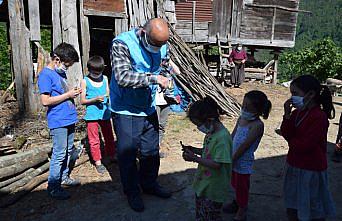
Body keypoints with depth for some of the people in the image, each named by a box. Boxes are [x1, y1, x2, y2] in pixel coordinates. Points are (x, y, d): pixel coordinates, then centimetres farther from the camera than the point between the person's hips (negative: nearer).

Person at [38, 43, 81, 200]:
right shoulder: (45, 75, -13)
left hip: (69, 119, 9)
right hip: (58, 122, -9)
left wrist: (73, 91, 9)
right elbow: (46, 101, -19)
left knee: (68, 150, 16)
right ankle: (53, 186, 8)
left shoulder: (61, 73, 13)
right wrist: (68, 95, -16)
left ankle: (64, 176, 31)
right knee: (59, 154, -3)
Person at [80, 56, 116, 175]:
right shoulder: (85, 81, -6)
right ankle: (98, 162, 17)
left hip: (105, 113, 4)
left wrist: (110, 96, -10)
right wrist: (95, 99, -21)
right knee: (94, 140, 5)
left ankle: (111, 156, 31)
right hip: (92, 115, -3)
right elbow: (83, 101, -6)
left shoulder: (105, 79, 6)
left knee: (109, 137, 14)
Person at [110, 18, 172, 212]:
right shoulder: (122, 44, -19)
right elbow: (123, 77, -31)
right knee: (128, 154, 8)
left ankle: (149, 184, 40)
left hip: (149, 109, 6)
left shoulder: (162, 45, 0)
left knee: (151, 151, 18)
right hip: (126, 112, -5)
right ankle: (132, 192, 29)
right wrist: (154, 78, -31)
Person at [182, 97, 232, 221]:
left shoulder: (222, 137, -28)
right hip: (203, 184, 9)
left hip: (213, 189, -8)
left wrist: (195, 158, -26)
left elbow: (217, 164, -29)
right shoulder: (211, 132, 1)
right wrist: (193, 150, -1)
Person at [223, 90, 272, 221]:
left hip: (243, 161, -7)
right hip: (234, 158, 7)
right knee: (235, 183, 25)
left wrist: (231, 160, -19)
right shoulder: (241, 118, 1)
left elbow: (244, 146, -23)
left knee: (242, 186, 11)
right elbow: (232, 137, 7)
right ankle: (237, 203, 49)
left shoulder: (257, 125, -22)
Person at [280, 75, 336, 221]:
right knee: (291, 209, 21)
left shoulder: (319, 117, -21)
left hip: (311, 171, -7)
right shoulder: (297, 112, 2)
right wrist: (287, 115, -15)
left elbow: (305, 145, -24)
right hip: (295, 166, 8)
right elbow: (285, 133, -5)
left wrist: (290, 140, -6)